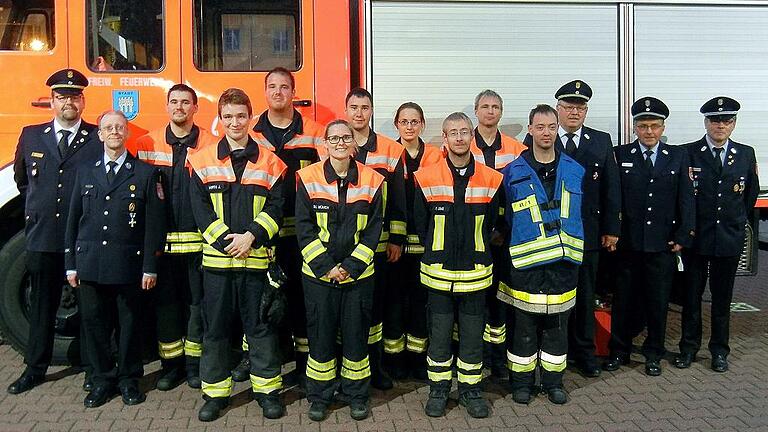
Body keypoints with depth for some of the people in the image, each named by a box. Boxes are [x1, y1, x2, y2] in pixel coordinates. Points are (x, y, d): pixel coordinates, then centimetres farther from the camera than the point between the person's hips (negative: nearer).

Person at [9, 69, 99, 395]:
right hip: (42, 236, 3)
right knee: (41, 305, 13)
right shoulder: (31, 136, 9)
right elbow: (21, 179, 23)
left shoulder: (99, 138, -2)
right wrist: (35, 208, 17)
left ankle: (92, 368, 18)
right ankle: (35, 368, 26)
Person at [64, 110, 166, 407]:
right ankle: (103, 380, 23)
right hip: (89, 265, 3)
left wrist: (150, 267, -7)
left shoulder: (145, 173, 1)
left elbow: (154, 224, -2)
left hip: (128, 265, -3)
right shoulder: (85, 173, 12)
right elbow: (73, 220, 12)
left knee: (129, 323, 6)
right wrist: (71, 264, 7)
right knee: (94, 323, 8)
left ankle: (129, 380, 22)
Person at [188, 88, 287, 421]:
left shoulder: (269, 162, 4)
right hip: (216, 258, 1)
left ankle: (267, 388, 20)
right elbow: (199, 207, -1)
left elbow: (276, 206, -1)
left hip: (256, 257, -1)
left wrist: (252, 236, -14)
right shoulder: (202, 161, 5)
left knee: (261, 325, 7)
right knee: (215, 328, 9)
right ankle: (215, 391, 22)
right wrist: (224, 239, -13)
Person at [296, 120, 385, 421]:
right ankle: (319, 396, 25)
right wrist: (326, 267, -12)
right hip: (317, 273, 0)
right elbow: (304, 228, -5)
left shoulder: (372, 181, -2)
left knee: (356, 333, 9)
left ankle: (356, 394, 26)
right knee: (320, 334, 8)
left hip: (359, 274, 1)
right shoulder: (307, 178, -3)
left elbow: (373, 230, -2)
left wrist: (350, 267, -10)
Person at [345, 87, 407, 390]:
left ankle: (374, 365, 21)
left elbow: (397, 199, 5)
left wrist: (396, 239, 0)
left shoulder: (391, 151, 4)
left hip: (378, 244, 0)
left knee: (375, 301, 7)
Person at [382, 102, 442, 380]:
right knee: (394, 296, 4)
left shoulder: (435, 156, 7)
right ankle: (393, 357, 17)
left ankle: (418, 356, 21)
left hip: (424, 239, 2)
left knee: (420, 295, 9)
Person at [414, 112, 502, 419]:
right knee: (439, 334, 8)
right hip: (438, 273, -1)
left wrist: (474, 252, 12)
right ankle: (438, 390, 24)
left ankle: (471, 389, 25)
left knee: (473, 334, 9)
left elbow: (491, 223, 11)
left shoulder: (490, 179, 0)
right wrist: (438, 254, 9)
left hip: (476, 273, 1)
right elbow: (420, 224, 6)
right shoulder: (427, 178, -4)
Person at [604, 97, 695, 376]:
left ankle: (653, 353, 25)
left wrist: (683, 236, -2)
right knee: (624, 299, 8)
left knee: (658, 301, 9)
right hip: (629, 243, -1)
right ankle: (619, 351, 22)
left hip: (663, 244, 1)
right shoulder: (621, 155, 2)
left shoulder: (678, 156, 5)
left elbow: (686, 199, 4)